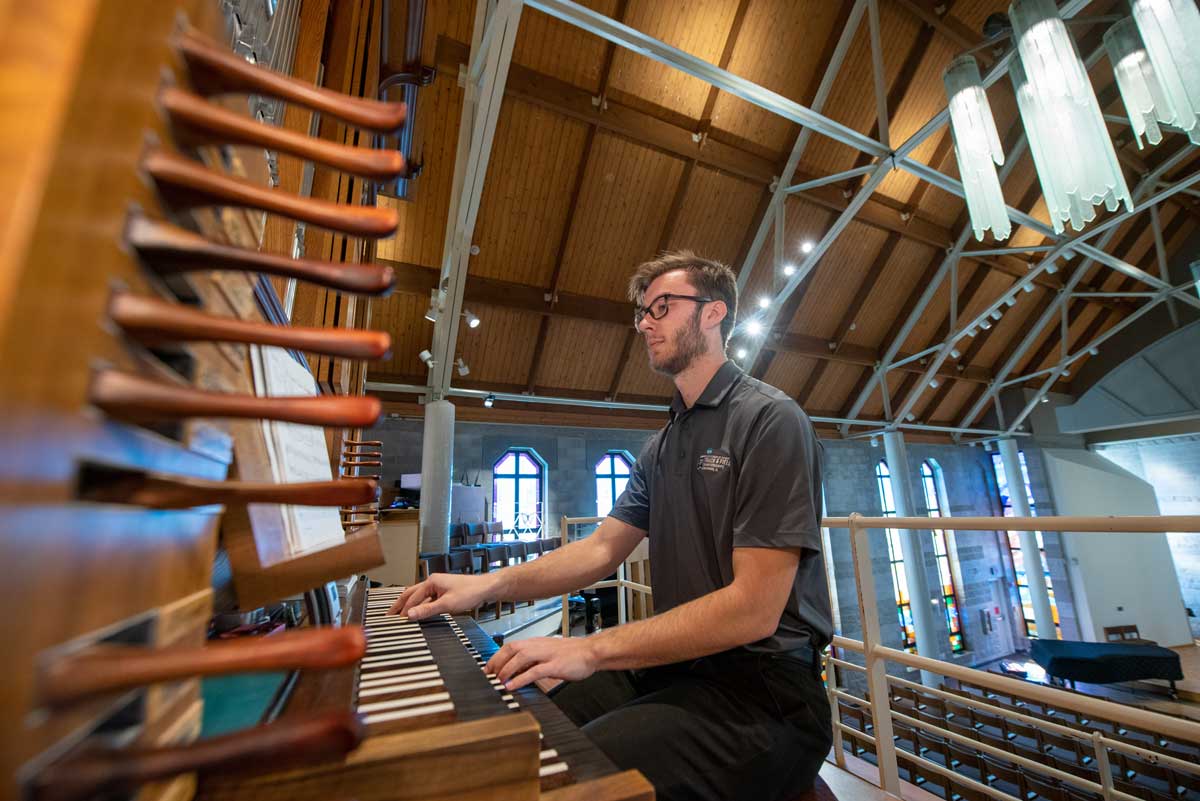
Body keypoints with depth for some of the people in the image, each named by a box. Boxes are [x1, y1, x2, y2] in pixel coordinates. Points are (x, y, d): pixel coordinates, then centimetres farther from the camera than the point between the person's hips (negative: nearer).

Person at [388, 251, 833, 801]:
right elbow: (601, 549, 8)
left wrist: (592, 649, -23)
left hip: (761, 687, -6)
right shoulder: (661, 446, 12)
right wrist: (490, 584, -4)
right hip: (677, 665, 7)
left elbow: (754, 608, -20)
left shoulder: (770, 420, -14)